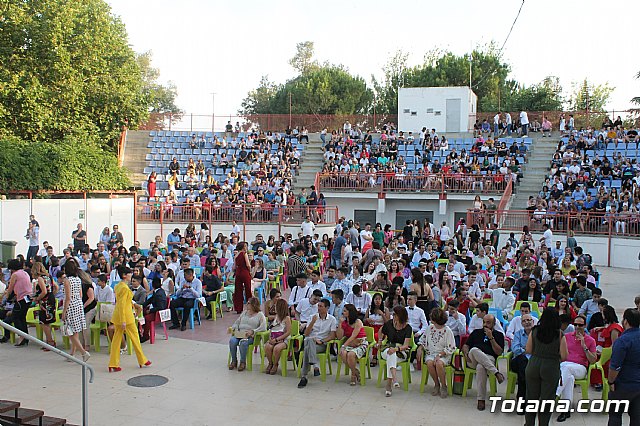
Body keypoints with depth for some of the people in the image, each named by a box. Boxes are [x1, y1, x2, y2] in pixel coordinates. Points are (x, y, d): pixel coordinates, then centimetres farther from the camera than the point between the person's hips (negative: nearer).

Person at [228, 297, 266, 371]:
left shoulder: (260, 315, 5)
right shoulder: (244, 312, 23)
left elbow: (263, 327, -8)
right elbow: (237, 322, 23)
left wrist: (252, 331, -20)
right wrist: (232, 328, 2)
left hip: (250, 336, -4)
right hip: (239, 334, 5)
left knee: (243, 343, -36)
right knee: (232, 341, -27)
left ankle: (243, 362, -15)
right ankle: (234, 361, -10)